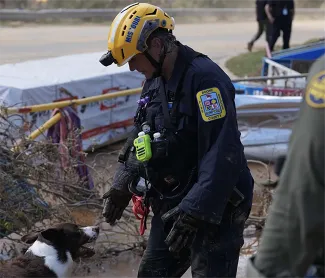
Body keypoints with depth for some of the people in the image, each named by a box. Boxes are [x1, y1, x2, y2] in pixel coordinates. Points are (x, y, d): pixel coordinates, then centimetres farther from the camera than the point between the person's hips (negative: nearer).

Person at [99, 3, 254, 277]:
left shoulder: (204, 78, -22)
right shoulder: (155, 81, 8)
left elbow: (222, 154, -29)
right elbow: (141, 137, 22)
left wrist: (195, 212, -32)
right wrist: (122, 185, 19)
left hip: (213, 210, -9)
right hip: (171, 207, 9)